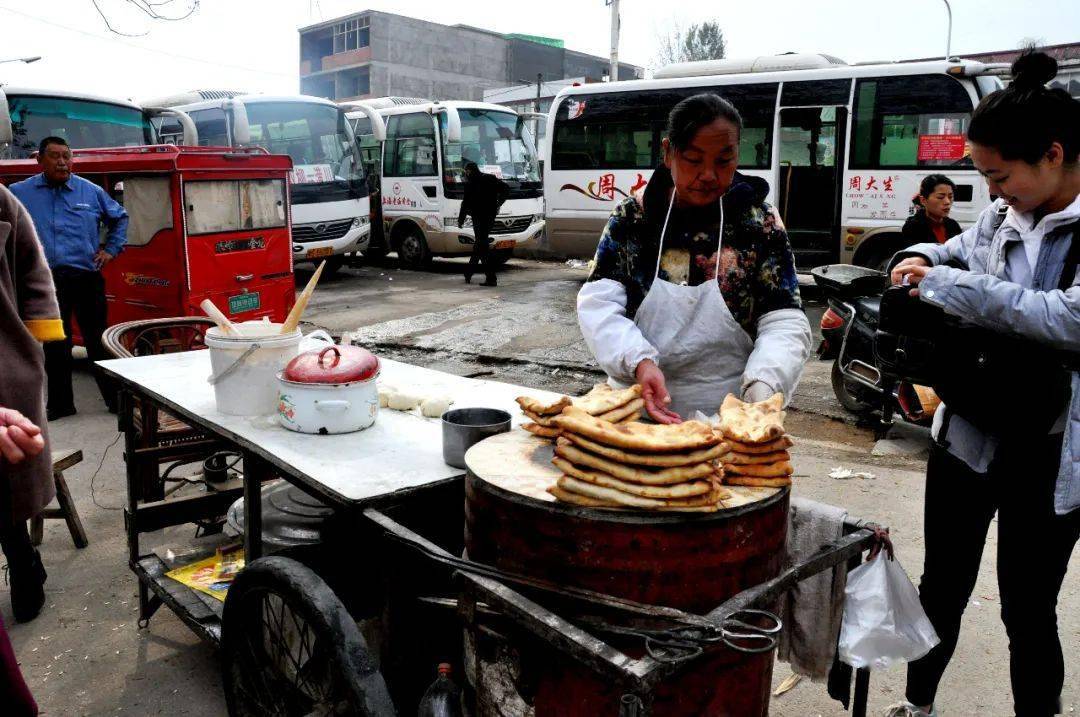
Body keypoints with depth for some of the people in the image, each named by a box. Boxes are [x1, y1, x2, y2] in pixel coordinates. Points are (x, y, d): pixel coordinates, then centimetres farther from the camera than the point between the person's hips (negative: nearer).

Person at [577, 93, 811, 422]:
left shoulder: (759, 222, -2)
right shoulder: (632, 217, 0)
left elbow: (785, 323, -6)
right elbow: (598, 303, -6)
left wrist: (762, 387, -25)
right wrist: (638, 361, -24)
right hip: (638, 411, 1)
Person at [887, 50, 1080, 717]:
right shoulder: (1002, 219, 4)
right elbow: (956, 250, 23)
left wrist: (948, 284, -24)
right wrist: (923, 259, 0)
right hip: (968, 436, 5)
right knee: (943, 588, 17)